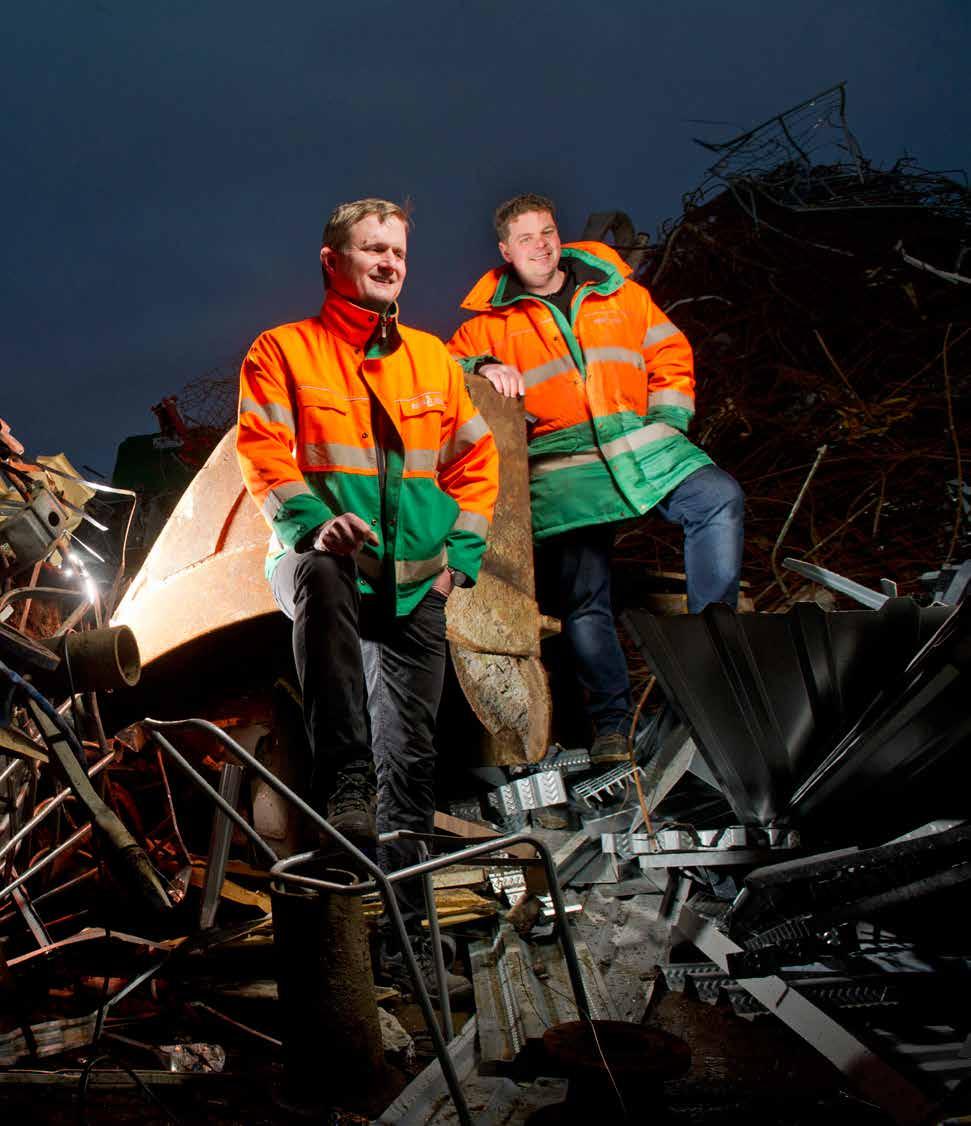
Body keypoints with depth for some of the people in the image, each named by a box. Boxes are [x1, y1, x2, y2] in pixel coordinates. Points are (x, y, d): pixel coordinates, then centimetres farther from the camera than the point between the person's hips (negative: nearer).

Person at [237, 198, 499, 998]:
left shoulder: (433, 358, 17)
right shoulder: (283, 350, 6)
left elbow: (476, 460, 17)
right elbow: (264, 452, -5)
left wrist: (460, 552, 3)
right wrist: (312, 519, -23)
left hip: (415, 582, 4)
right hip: (329, 555, -4)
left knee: (411, 753, 0)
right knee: (319, 578, -42)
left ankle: (407, 930, 10)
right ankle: (344, 788, -43)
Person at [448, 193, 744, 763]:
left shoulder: (618, 292, 18)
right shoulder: (491, 322, 15)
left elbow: (670, 354, 18)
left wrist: (668, 422, 4)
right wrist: (484, 369, -12)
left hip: (640, 441, 1)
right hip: (561, 462, -1)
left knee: (720, 498, -24)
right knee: (582, 592, -9)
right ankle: (612, 721, 2)